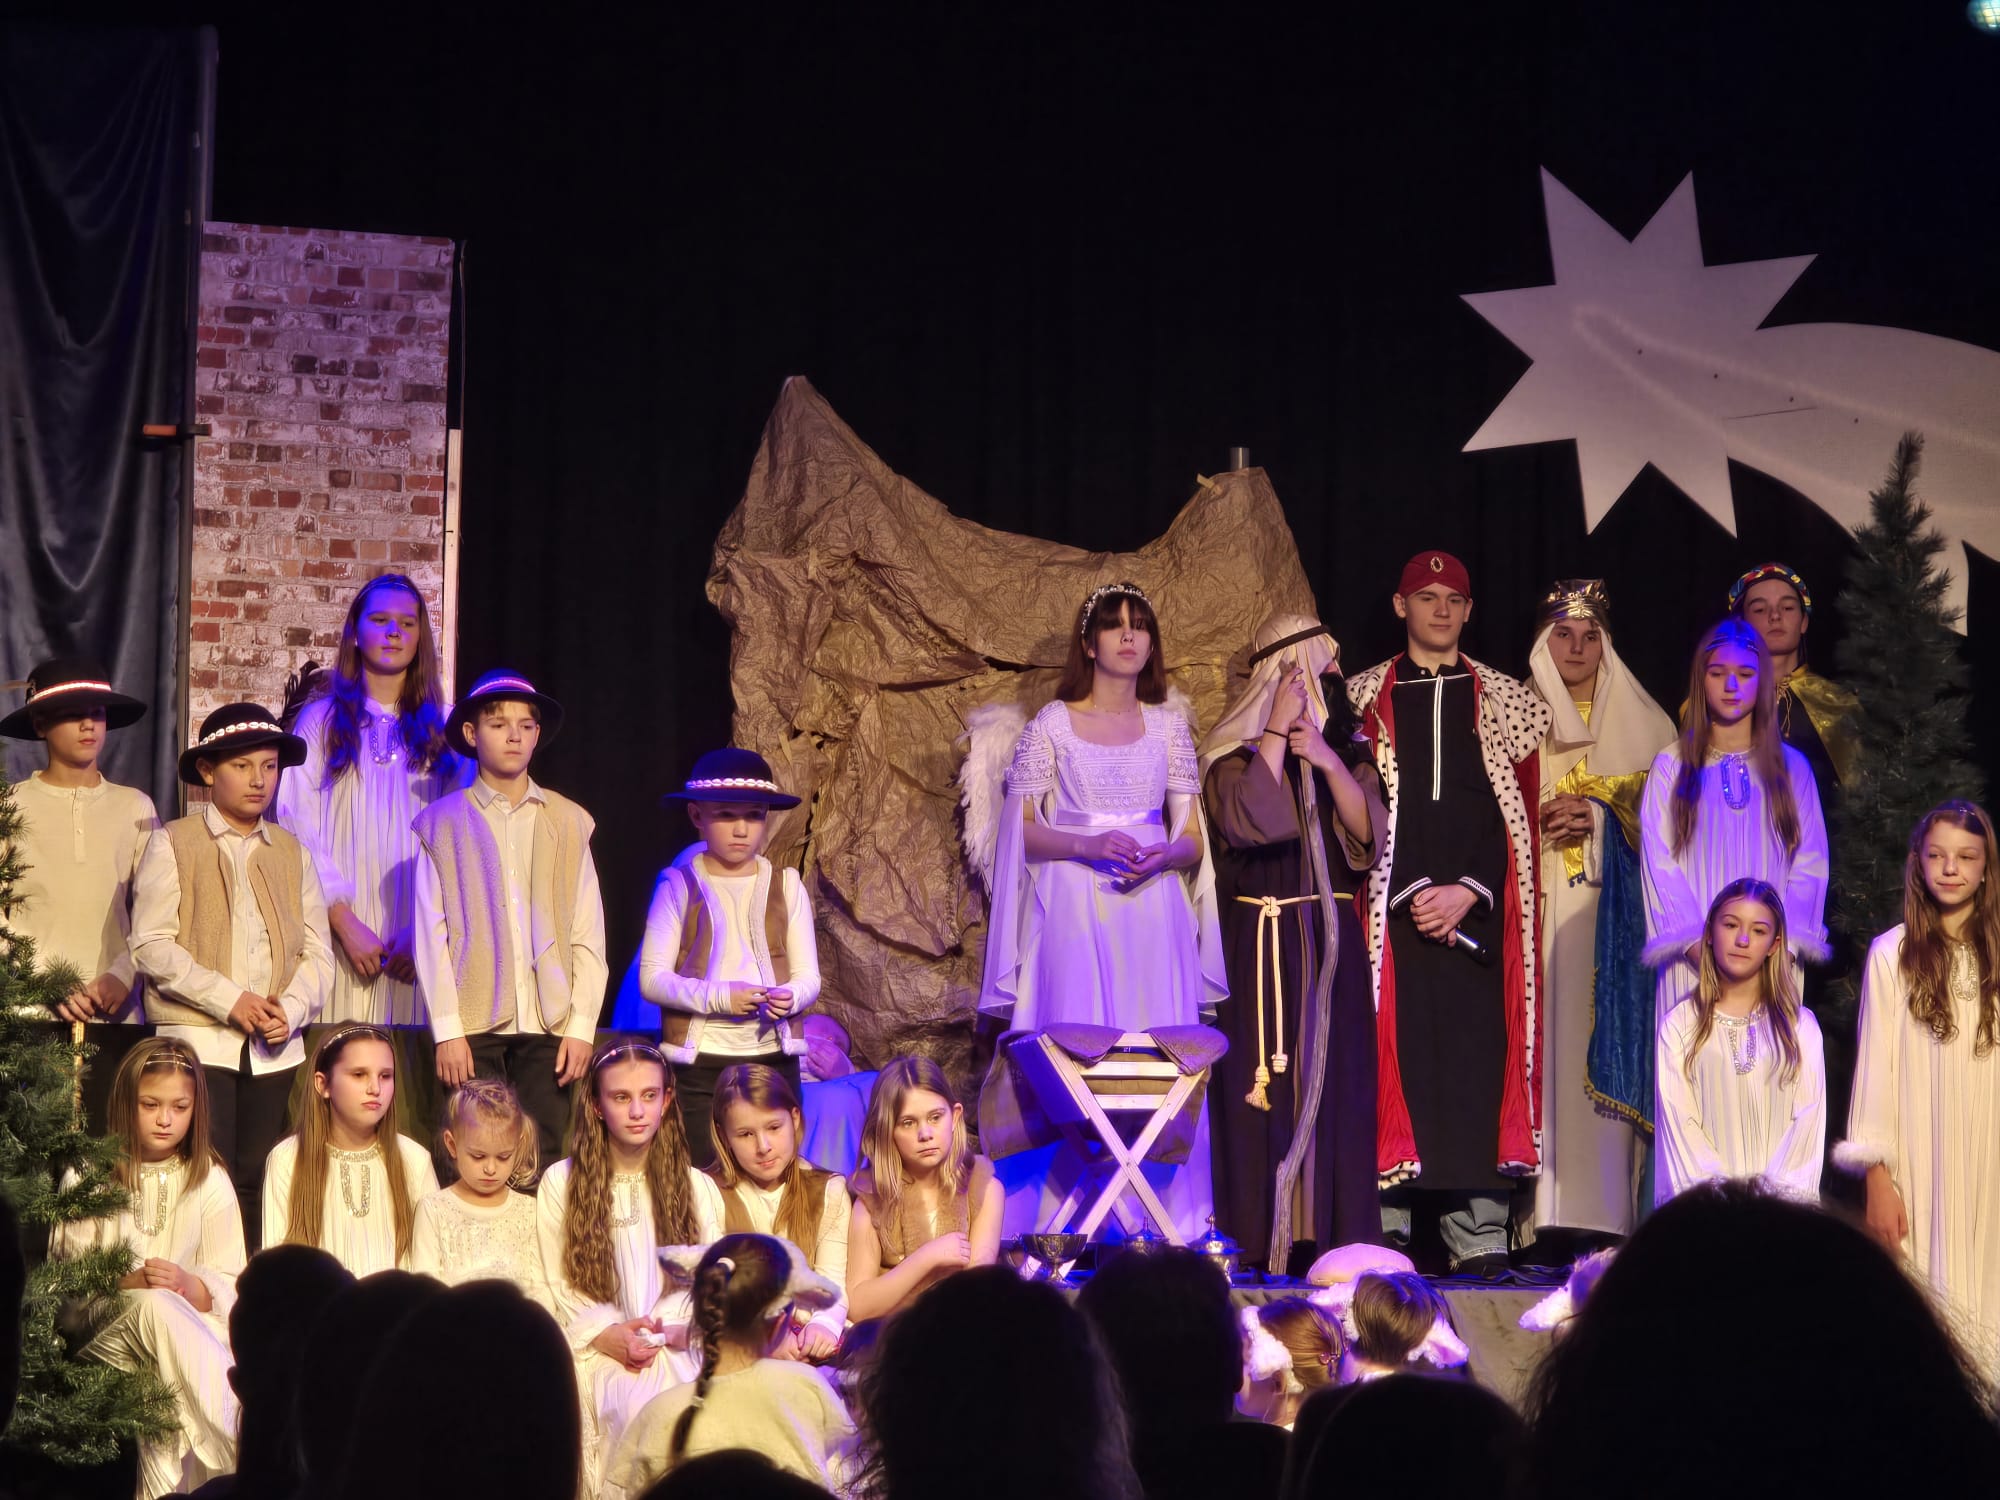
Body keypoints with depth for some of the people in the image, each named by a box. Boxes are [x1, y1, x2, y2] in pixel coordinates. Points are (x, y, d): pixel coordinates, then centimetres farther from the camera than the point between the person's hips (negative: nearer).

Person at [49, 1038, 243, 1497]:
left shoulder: (209, 1180, 11)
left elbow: (230, 1290, 5)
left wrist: (185, 1283, -17)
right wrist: (129, 1283, -18)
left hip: (190, 1329, 1)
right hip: (106, 1330, -1)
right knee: (156, 1308, -35)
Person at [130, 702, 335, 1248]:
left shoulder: (292, 853, 16)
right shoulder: (173, 844, 3)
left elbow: (317, 951, 10)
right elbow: (151, 946, -7)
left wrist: (291, 1008, -10)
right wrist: (230, 1000, -15)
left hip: (275, 1049, 4)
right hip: (198, 1040, -4)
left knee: (258, 1185, 2)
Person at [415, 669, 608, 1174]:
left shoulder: (568, 822, 14)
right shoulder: (443, 822, 8)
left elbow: (588, 934, 10)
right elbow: (431, 934, 3)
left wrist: (582, 1027, 0)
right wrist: (447, 1031, -6)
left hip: (549, 1023, 1)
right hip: (474, 1024, -1)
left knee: (544, 1163, -5)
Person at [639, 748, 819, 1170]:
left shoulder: (786, 885, 10)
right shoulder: (680, 885, 3)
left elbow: (808, 977, 7)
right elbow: (652, 978, -3)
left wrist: (789, 997, -16)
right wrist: (718, 997, -18)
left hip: (773, 1056, 2)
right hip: (698, 1061, -2)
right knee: (700, 1175, -6)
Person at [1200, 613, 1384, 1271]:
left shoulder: (1345, 745, 13)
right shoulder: (1235, 748, 0)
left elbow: (1369, 830, 1)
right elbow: (1250, 820, -18)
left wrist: (1329, 764, -11)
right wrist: (1277, 731, -15)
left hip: (1333, 939, 4)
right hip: (1260, 940, -4)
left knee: (1338, 1079, 0)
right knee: (1264, 1082, -7)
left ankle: (1338, 1231, 2)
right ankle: (1261, 1236, -5)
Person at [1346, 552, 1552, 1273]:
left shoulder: (1504, 701, 13)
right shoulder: (1366, 698, 12)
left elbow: (1516, 813, 5)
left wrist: (1470, 890, -9)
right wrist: (1414, 891, -9)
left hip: (1477, 909, 0)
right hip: (1393, 907, 0)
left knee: (1478, 1059, -5)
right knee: (1395, 1056, -7)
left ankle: (1478, 1233, -5)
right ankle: (1385, 1230, -6)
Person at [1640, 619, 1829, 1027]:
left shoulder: (1791, 768, 11)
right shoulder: (1672, 767, 7)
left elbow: (1809, 866, 5)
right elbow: (1659, 864, 0)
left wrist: (1782, 946, -9)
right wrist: (1699, 948, -12)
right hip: (1694, 963, -1)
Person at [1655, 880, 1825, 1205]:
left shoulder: (1799, 1026, 13)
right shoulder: (1680, 1025, 10)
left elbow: (1808, 1117, 5)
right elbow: (1679, 1119, 3)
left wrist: (1776, 1190, -9)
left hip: (1781, 1196, 0)